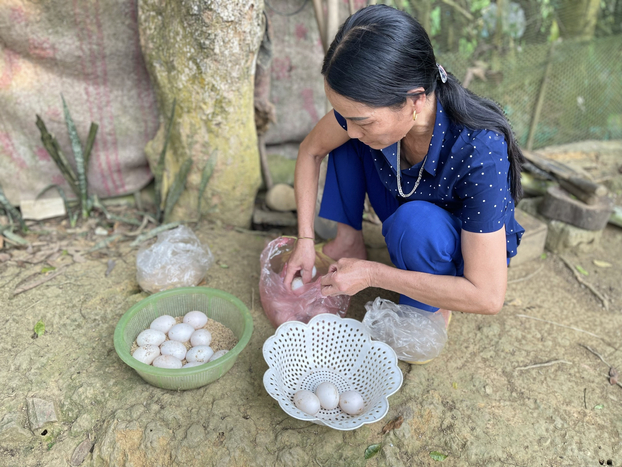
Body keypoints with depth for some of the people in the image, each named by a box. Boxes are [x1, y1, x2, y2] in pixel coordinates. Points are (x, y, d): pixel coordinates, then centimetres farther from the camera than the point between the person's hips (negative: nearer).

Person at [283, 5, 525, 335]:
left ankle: (429, 311, -8)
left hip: (472, 251, -3)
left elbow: (488, 296, -35)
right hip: (411, 226, 4)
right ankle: (349, 242, 0)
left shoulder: (480, 152, -39)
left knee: (414, 220, -38)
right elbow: (310, 151, -6)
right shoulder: (366, 109, -25)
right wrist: (305, 239, -12)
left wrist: (370, 274, -32)